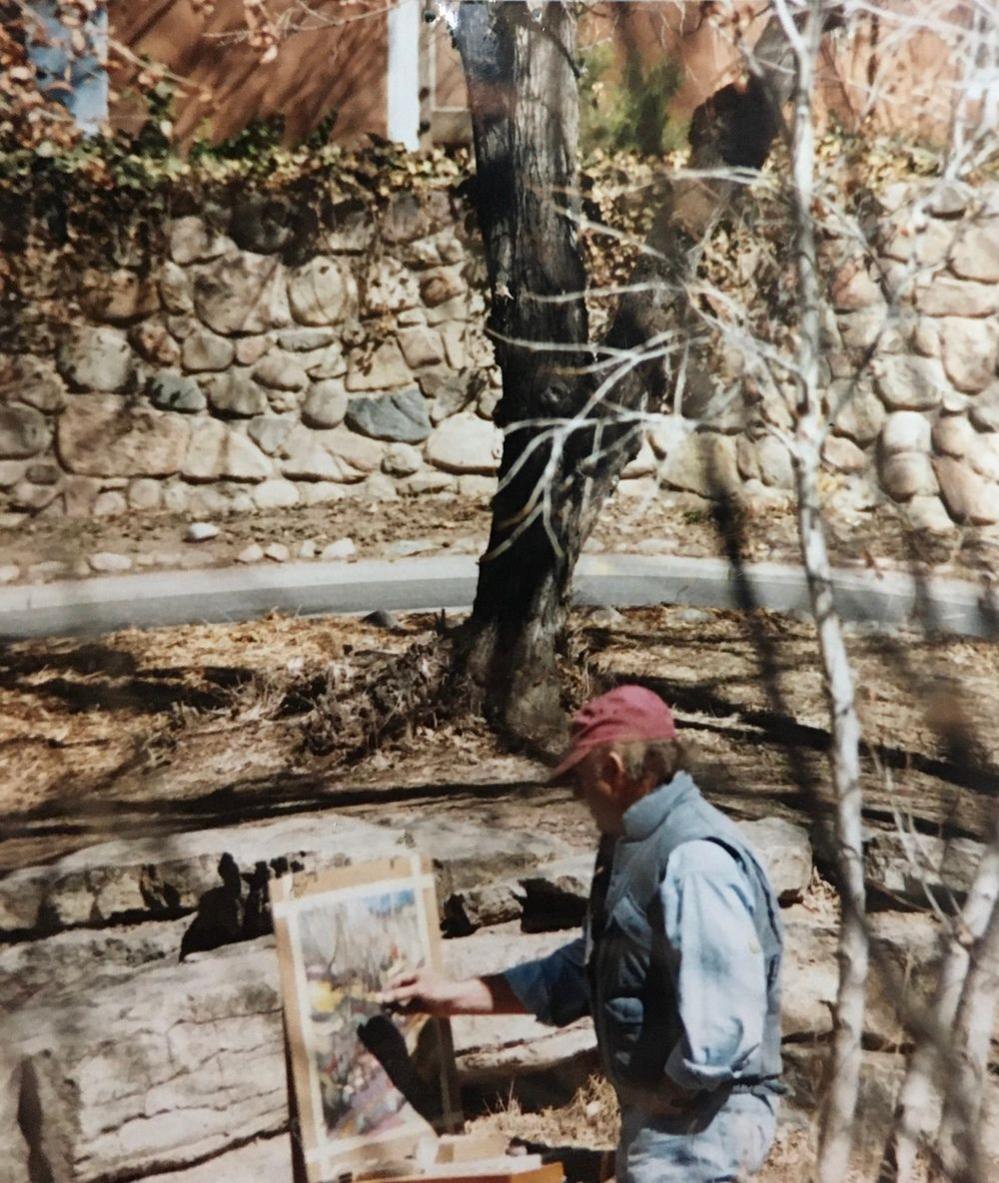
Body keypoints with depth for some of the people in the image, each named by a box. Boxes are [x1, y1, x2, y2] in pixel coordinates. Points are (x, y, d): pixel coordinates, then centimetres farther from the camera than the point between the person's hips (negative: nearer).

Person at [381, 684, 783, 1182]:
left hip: (699, 1122, -9)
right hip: (658, 1114, 10)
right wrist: (455, 995, 13)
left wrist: (668, 1092, -12)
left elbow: (725, 1022, -30)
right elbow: (580, 971, 15)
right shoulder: (636, 849, 8)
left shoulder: (695, 863, -25)